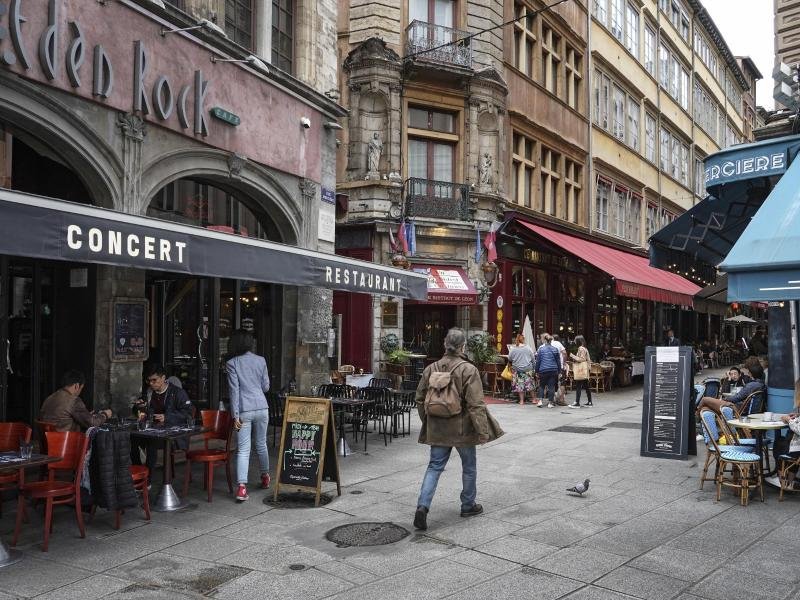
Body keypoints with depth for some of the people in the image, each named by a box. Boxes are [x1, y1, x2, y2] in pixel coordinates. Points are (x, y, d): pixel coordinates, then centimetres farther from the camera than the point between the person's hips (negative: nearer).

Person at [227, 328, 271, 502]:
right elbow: (266, 387, 7)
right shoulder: (261, 360, 4)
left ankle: (242, 487, -13)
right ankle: (265, 477, 34)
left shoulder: (232, 363, -4)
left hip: (244, 410, -3)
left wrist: (235, 416, -7)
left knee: (243, 449, -2)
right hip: (261, 408, 3)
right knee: (261, 444, 19)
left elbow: (234, 390, -8)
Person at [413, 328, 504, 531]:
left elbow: (419, 399, 7)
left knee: (435, 467, 9)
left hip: (437, 429, 4)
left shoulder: (431, 368, 0)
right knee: (469, 467, 16)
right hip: (462, 428, -3)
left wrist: (427, 422, 20)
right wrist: (482, 431, -13)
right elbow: (475, 404, -18)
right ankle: (468, 506, 30)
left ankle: (422, 506, -6)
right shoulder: (468, 370, -15)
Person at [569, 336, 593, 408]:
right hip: (584, 371, 10)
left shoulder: (581, 349, -12)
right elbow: (588, 359, 19)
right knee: (586, 386, 11)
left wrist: (573, 356, -10)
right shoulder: (585, 348, 17)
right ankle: (589, 402, 14)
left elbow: (582, 359, -17)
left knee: (578, 387, -10)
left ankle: (577, 403, -12)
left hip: (581, 371, -10)